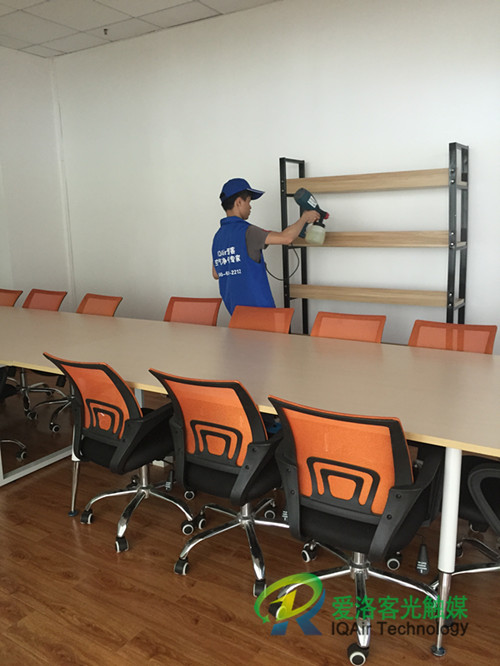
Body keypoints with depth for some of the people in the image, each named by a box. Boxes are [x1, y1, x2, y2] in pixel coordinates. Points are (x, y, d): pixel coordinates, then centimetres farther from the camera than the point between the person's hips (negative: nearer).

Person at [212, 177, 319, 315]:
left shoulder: (218, 236, 11)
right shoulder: (246, 231, -14)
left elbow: (216, 274, 19)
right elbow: (286, 238, -20)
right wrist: (305, 218, -5)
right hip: (257, 306, -8)